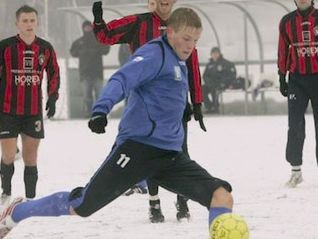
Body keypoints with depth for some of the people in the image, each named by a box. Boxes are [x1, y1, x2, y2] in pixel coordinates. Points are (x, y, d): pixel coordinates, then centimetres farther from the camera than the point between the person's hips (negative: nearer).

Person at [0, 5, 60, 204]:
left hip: (34, 112, 2)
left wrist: (53, 96, 7)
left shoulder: (46, 48, 4)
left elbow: (54, 74, 17)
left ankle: (30, 198, 13)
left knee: (31, 157, 4)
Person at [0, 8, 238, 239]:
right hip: (137, 147, -8)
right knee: (82, 206, -3)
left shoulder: (179, 64, 19)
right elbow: (122, 80, -24)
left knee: (222, 197, -12)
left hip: (170, 155, 8)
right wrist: (101, 109, -40)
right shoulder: (155, 53, -8)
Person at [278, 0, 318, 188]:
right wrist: (282, 77, 7)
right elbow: (283, 51, 8)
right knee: (295, 126, -3)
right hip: (297, 79, 1)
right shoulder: (287, 22, 5)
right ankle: (295, 170, 3)